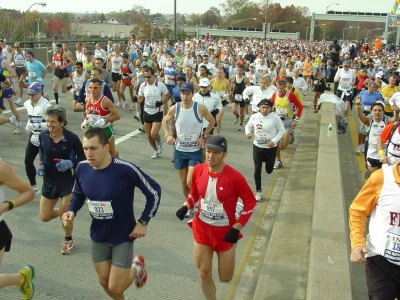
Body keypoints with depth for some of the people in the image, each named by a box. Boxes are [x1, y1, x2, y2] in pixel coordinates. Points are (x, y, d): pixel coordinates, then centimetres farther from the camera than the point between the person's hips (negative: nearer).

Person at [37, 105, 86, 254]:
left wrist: (70, 163, -27)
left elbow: (82, 158, -9)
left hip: (68, 182, -4)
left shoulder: (72, 138, -21)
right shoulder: (43, 135, -11)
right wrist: (41, 165, -6)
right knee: (45, 217, 9)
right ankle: (65, 212, 43)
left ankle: (68, 239, 36)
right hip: (49, 181, 4)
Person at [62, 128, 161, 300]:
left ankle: (136, 267, 32)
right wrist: (71, 211, -12)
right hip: (98, 236, 5)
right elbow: (78, 194, 9)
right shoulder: (82, 169, -12)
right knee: (104, 282, 18)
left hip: (123, 236, -4)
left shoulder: (126, 170, -27)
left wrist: (143, 222, -14)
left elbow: (154, 192, -15)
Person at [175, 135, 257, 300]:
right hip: (201, 228, 3)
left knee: (225, 278, 11)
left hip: (225, 231, -3)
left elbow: (251, 202, -11)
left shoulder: (234, 176, -21)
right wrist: (186, 206, -10)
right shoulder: (198, 170, -9)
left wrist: (237, 227, -16)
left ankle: (228, 257, 45)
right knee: (204, 274, 8)